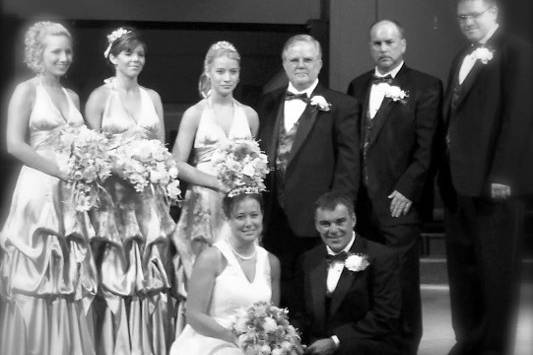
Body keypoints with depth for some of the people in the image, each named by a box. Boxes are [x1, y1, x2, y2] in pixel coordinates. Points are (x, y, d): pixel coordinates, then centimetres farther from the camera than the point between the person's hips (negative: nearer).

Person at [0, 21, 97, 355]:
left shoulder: (73, 96, 16)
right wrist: (60, 171, -17)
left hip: (72, 196, 6)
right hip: (39, 192, -6)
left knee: (71, 283, 5)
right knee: (37, 281, -3)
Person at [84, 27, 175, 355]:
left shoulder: (153, 97, 13)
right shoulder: (100, 96, 0)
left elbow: (162, 147, 13)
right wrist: (125, 142, -13)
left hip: (148, 195, 4)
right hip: (114, 194, -4)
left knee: (150, 276, 2)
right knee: (115, 275, -4)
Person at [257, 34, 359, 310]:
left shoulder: (341, 106, -1)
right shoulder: (267, 103, 14)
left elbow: (348, 163, -5)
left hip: (315, 217, -4)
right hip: (273, 216, 4)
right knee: (279, 290, 9)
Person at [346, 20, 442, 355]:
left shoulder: (426, 86, 0)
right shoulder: (357, 86, 16)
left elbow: (426, 147, -6)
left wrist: (406, 190, -12)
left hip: (398, 200, -4)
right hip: (359, 200, 4)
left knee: (402, 280, 0)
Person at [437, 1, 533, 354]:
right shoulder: (462, 58, 21)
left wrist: (502, 175, -19)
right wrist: (446, 172, 9)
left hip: (494, 181, -8)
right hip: (458, 181, 8)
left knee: (496, 269, 1)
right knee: (462, 267, 11)